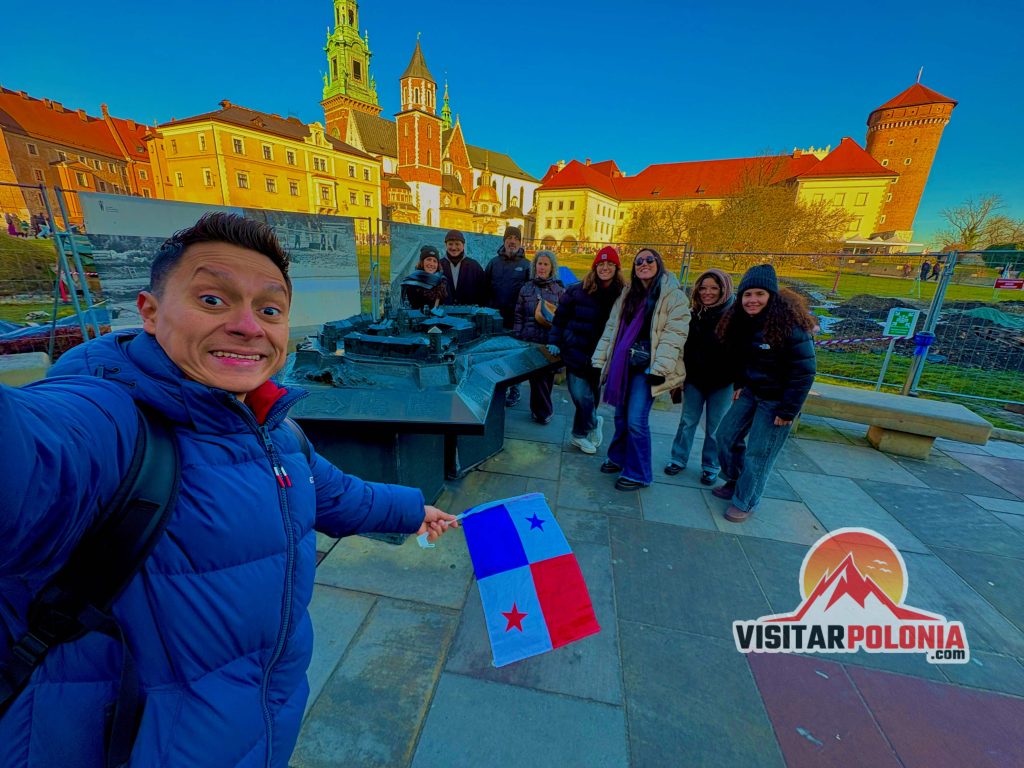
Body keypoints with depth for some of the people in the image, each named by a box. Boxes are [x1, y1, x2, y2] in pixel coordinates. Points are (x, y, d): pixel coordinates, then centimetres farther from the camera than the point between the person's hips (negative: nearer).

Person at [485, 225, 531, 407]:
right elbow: (485, 288, 8)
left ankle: (514, 391, 19)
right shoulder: (494, 262, 7)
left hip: (516, 320, -2)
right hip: (495, 319, 3)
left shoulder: (526, 265, 1)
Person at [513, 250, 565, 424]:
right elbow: (518, 316, 8)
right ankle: (544, 411, 16)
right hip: (530, 340, 1)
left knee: (547, 375, 5)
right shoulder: (526, 289, 9)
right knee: (536, 376, 0)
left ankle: (538, 410, 25)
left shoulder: (560, 290, 6)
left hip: (550, 342, 0)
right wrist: (517, 338, 2)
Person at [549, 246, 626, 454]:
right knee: (583, 397, -1)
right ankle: (594, 423, 30)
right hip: (576, 354, -1)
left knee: (591, 396, 11)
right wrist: (555, 342, -2)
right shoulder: (577, 291, -4)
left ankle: (580, 434, 33)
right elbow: (560, 317, 3)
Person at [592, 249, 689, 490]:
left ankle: (638, 473, 9)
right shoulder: (627, 295, 16)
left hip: (646, 367, -6)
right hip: (623, 364, 6)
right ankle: (618, 457, 34)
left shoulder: (673, 296, -4)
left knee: (636, 420, -7)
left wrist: (659, 369, -20)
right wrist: (600, 360, 10)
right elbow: (611, 328, 15)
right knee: (621, 415, 13)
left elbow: (674, 335, -12)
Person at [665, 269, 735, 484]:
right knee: (688, 421, 11)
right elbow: (683, 347, 7)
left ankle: (710, 466, 25)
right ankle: (679, 459, 25)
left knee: (715, 426, 9)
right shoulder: (693, 315, 3)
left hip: (721, 382, -3)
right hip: (694, 379, 3)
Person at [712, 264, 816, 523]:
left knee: (758, 454, 0)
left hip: (775, 400, -7)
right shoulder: (741, 322, -2)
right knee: (726, 435, 12)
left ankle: (744, 502, 19)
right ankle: (734, 482, 35)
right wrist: (739, 384, 8)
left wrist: (788, 411, -19)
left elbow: (803, 372, -21)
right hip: (750, 392, 7)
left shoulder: (789, 325, -24)